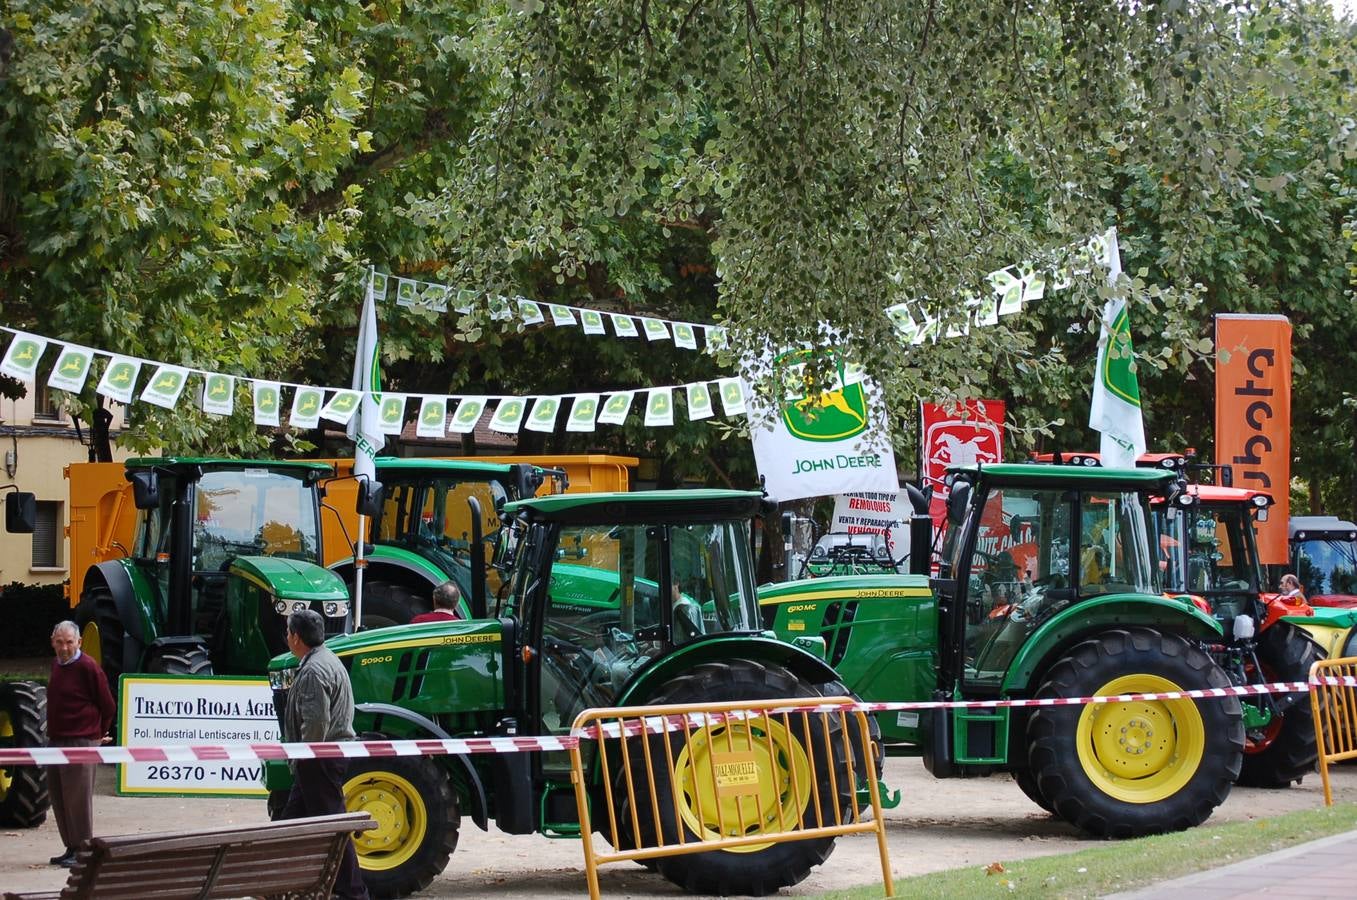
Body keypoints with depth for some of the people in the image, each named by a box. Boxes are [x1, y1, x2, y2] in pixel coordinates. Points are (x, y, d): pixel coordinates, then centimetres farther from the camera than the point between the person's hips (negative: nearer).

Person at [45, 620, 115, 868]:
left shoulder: (88, 668, -12)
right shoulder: (57, 665, 12)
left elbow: (107, 705, -6)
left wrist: (100, 733, 4)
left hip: (81, 742, -8)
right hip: (56, 740, 8)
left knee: (78, 798, -6)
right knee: (59, 798, 11)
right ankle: (72, 847, 19)